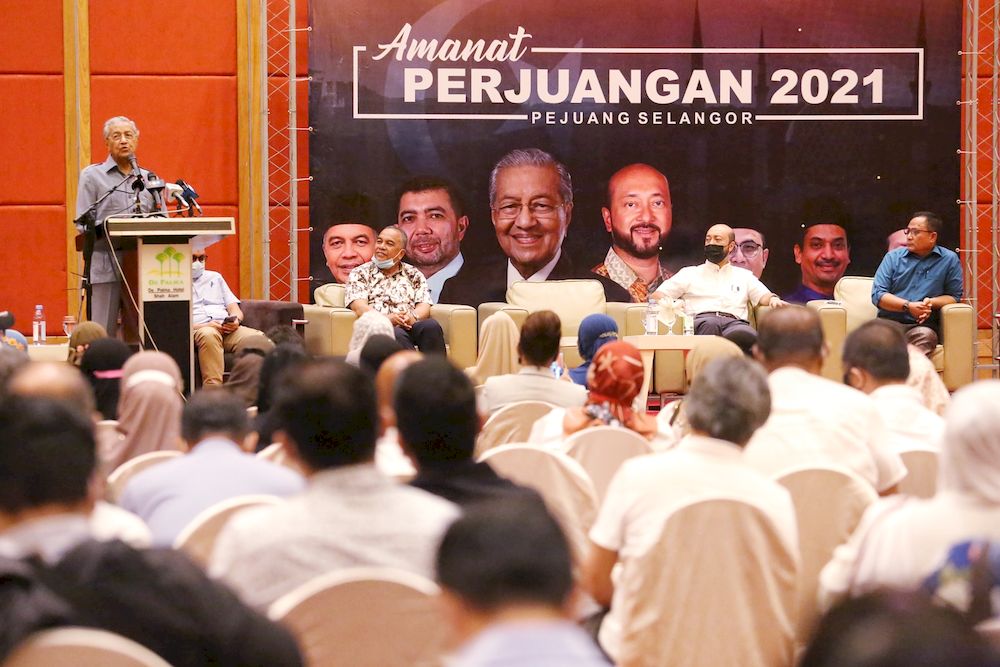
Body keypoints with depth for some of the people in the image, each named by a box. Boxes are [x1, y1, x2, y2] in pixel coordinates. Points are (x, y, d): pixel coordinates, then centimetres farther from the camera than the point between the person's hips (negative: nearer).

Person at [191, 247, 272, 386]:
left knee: (261, 339, -27)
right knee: (208, 335, -42)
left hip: (228, 328, 4)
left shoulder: (215, 277, 30)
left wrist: (236, 320, -2)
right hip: (197, 331, -4)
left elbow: (235, 308, 23)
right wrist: (204, 326, -13)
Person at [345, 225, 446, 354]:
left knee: (431, 326, -33)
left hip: (411, 326, 3)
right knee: (397, 334, -39)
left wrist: (413, 317, -15)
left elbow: (424, 306, 11)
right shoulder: (360, 274, 16)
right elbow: (359, 307, 0)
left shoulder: (414, 275, 23)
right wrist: (387, 318, -19)